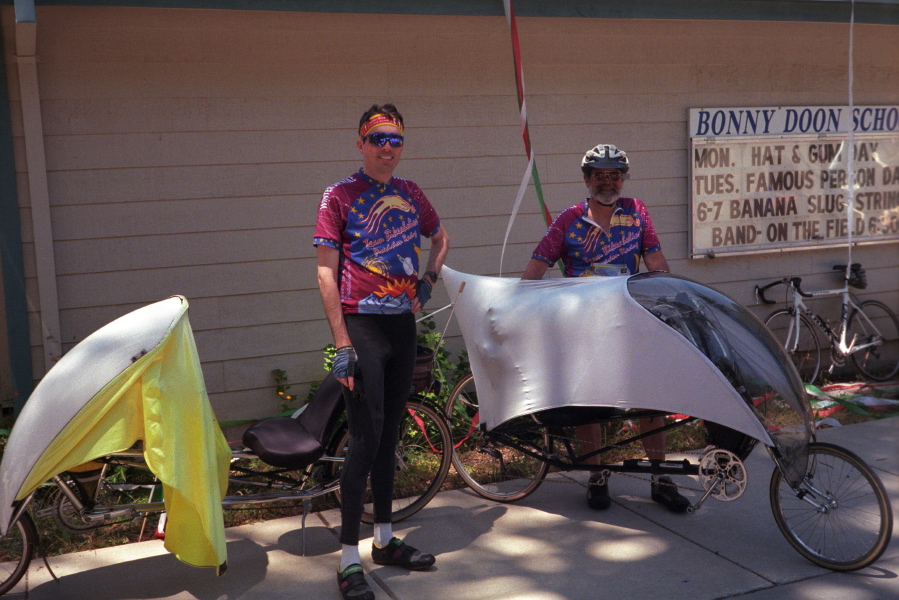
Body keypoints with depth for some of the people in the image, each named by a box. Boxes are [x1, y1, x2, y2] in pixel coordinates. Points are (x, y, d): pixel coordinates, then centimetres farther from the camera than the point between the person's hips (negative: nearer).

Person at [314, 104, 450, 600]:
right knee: (366, 437, -9)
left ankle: (385, 541, 26)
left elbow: (439, 238, 29)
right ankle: (349, 560, 1)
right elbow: (326, 271, -9)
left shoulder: (410, 194, 10)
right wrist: (341, 344, -16)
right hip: (361, 324, -5)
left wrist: (427, 280, 12)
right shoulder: (340, 195, -5)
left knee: (389, 433, 13)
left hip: (402, 323, 6)